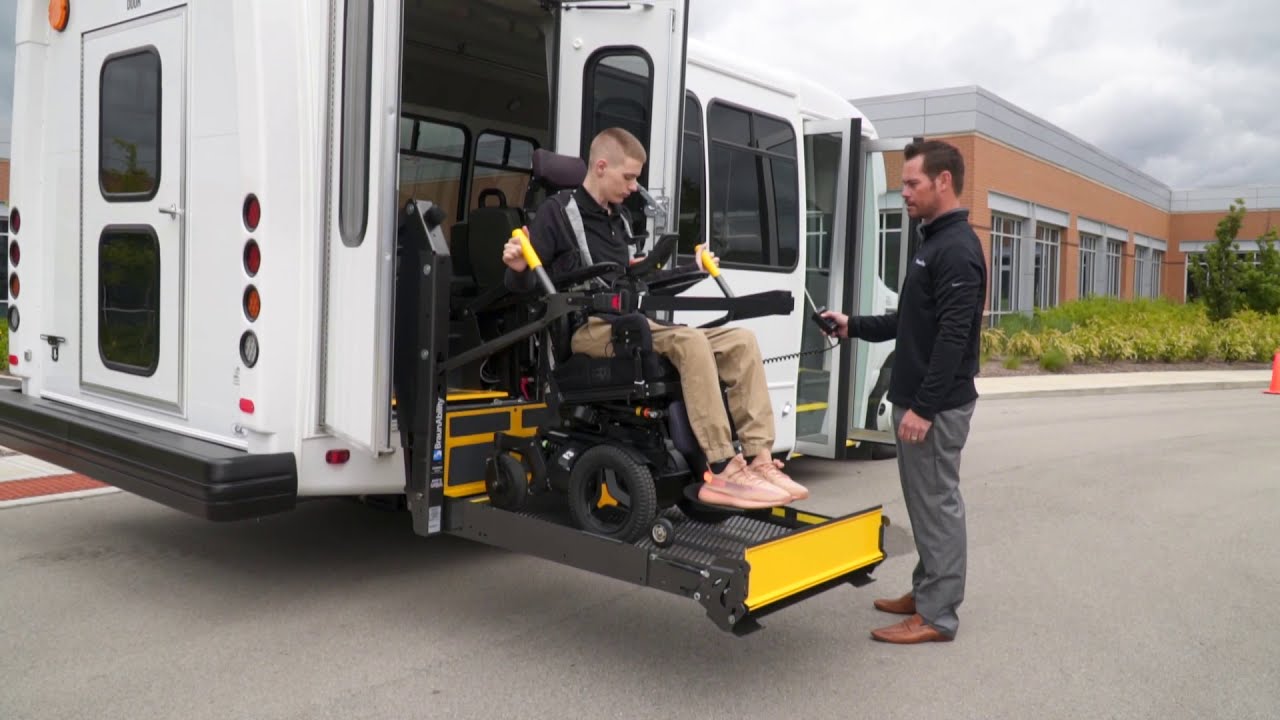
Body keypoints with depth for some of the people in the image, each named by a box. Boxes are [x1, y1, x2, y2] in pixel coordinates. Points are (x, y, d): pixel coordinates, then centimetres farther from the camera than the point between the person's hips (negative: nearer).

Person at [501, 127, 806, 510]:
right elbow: (524, 286, -5)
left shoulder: (618, 218, 20)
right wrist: (518, 268, -30)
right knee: (689, 341, -33)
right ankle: (723, 472, -32)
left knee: (741, 340, -5)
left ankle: (759, 459, -16)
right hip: (589, 328, -8)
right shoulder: (558, 211, -1)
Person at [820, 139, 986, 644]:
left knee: (937, 503, -3)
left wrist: (924, 407, -24)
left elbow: (953, 337, -23)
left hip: (937, 406, -10)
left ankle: (938, 616, 5)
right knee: (926, 501, 16)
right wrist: (855, 326, 13)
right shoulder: (934, 243, 16)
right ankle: (926, 592, 27)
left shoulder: (957, 249, -16)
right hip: (918, 398, 10)